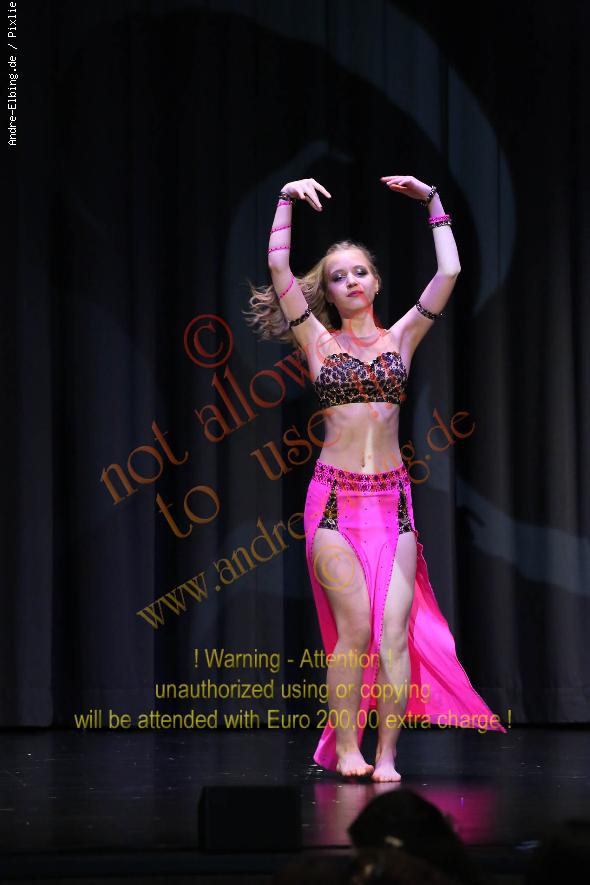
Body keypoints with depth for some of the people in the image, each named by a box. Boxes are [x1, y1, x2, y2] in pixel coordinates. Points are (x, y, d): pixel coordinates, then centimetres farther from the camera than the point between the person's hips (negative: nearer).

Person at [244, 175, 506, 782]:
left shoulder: (401, 337, 12)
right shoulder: (318, 341, 8)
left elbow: (449, 273, 5)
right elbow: (278, 267, 0)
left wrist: (432, 202, 6)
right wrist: (287, 200, -1)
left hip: (393, 498, 2)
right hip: (334, 497, -2)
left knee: (394, 628, -7)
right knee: (356, 622, -13)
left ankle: (385, 755, -3)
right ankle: (345, 749, -3)